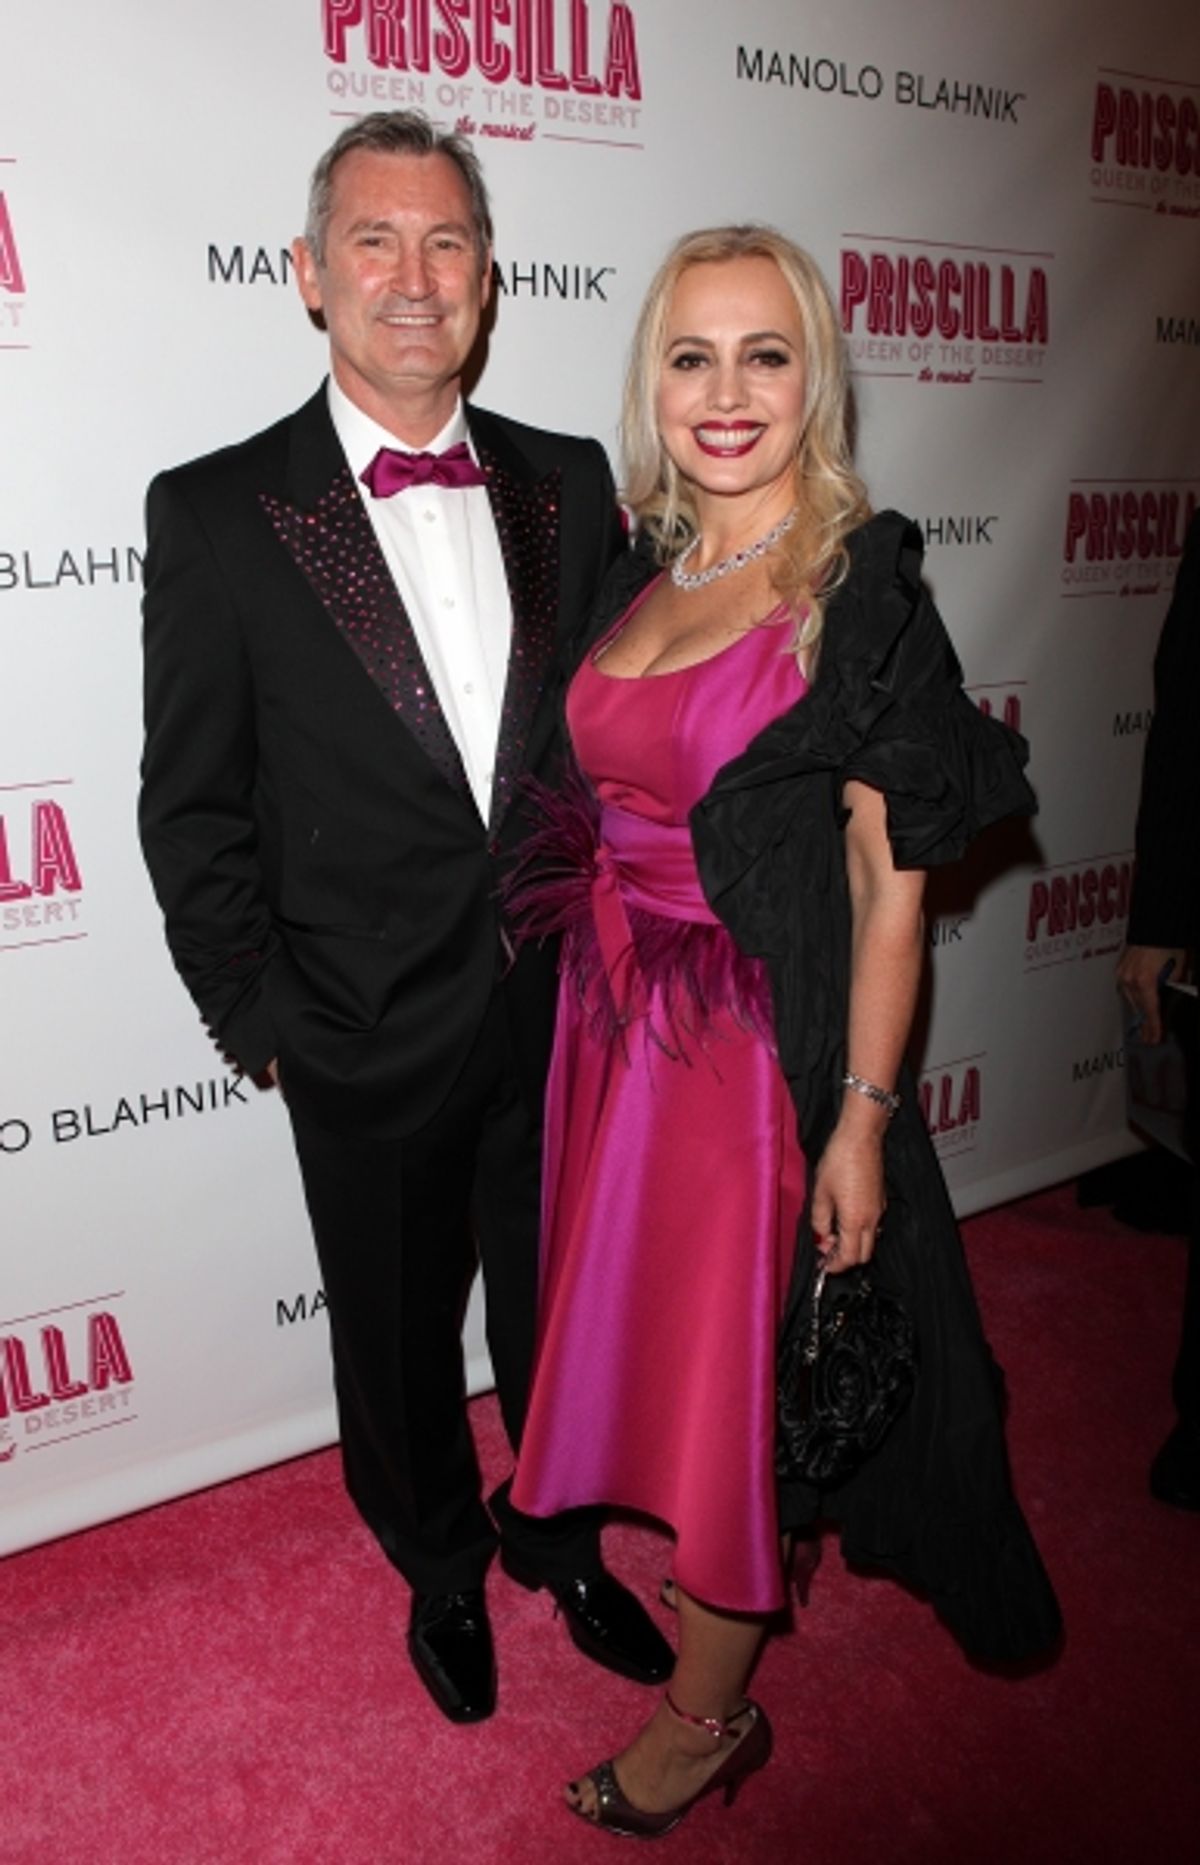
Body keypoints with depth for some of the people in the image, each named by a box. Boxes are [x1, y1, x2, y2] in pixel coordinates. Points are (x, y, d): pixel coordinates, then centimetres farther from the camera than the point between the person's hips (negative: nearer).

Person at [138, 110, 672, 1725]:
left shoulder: (569, 484, 2)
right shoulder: (216, 513, -8)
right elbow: (193, 810, -6)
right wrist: (257, 1016, -7)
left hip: (567, 1015, 3)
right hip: (370, 1043, -2)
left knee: (563, 1318, 21)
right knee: (399, 1343, 19)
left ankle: (562, 1544, 50)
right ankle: (443, 1571, 48)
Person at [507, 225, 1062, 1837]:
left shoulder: (862, 598, -12)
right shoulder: (640, 574, 6)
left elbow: (889, 887, -13)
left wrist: (862, 1122, -15)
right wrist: (598, 978, 8)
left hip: (763, 1040, -6)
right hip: (617, 1025, 7)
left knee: (731, 1363, 8)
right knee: (642, 1325, 22)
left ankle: (709, 1712, 32)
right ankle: (699, 1566, 52)